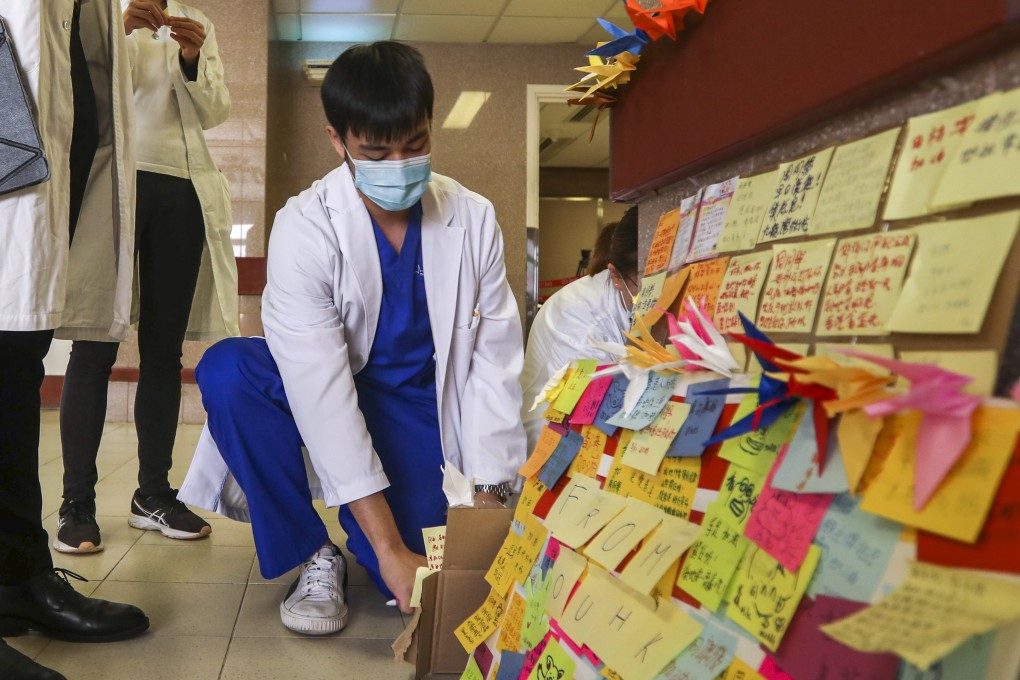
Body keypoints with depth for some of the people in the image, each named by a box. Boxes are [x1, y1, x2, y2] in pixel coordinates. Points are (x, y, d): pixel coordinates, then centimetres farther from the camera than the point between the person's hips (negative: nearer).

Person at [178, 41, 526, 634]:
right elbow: (320, 390, -29)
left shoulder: (473, 220, -12)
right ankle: (315, 557, -12)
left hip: (421, 408, 1)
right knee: (226, 370, -31)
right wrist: (389, 548, -33)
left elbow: (495, 362, -9)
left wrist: (489, 497, -15)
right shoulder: (305, 228, -21)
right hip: (324, 399, -1)